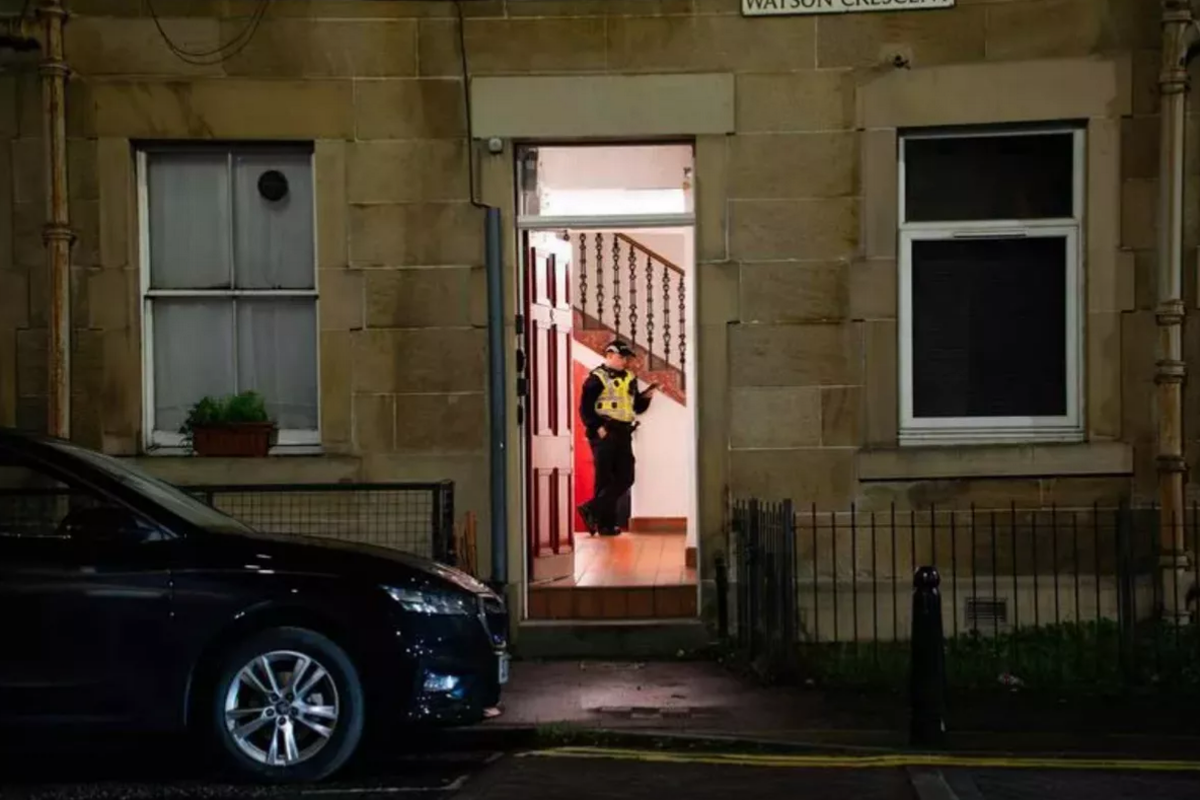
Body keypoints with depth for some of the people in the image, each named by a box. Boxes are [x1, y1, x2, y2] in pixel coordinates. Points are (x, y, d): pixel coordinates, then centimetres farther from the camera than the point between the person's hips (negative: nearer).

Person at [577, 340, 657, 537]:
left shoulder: (630, 379, 16)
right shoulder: (597, 379, -5)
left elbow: (637, 407, 21)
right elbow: (585, 407, -10)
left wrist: (645, 397, 2)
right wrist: (597, 427, -18)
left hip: (623, 434, 7)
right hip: (605, 434, -7)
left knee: (625, 478, 3)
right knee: (605, 480, -2)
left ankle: (592, 510, 10)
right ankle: (606, 524, 5)